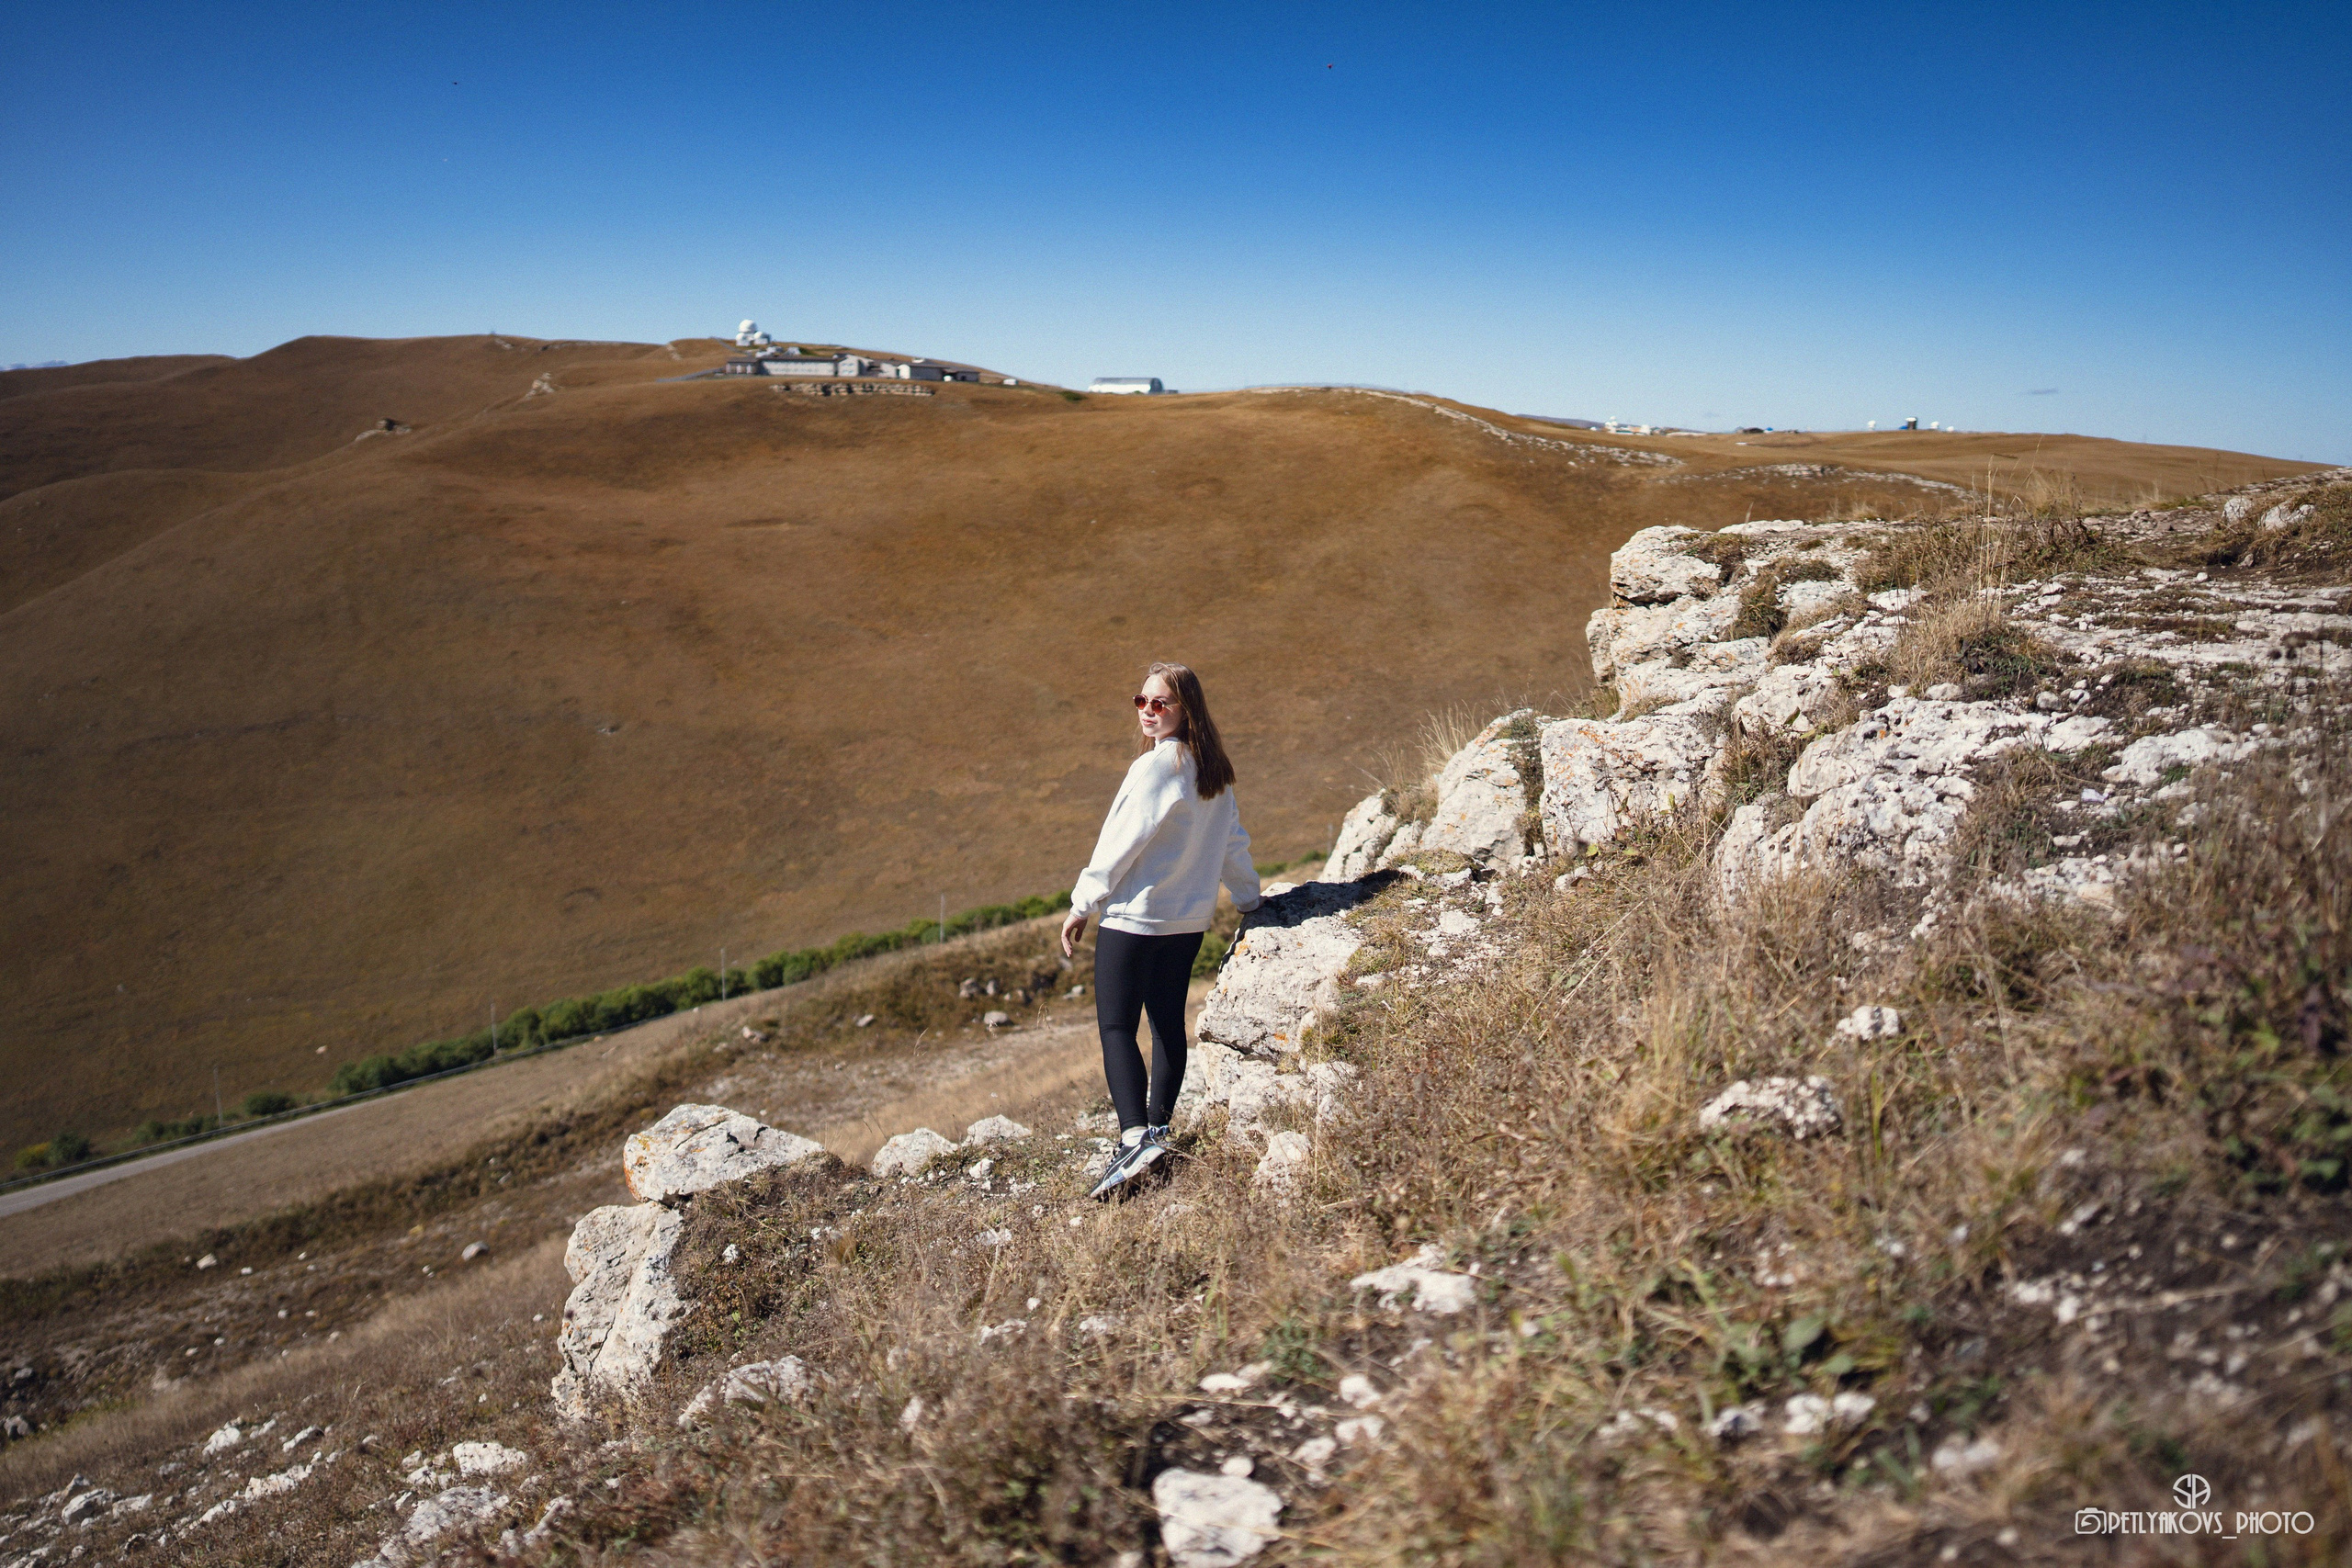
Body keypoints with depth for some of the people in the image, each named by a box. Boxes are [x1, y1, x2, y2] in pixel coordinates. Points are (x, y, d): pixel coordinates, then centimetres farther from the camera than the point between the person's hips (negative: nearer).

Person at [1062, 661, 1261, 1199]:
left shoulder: (1155, 767, -16)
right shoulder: (1214, 773, 8)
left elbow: (1120, 842, -15)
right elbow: (1233, 841, 16)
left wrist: (1082, 904, -8)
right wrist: (1248, 898, 28)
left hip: (1133, 914, -8)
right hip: (1190, 918, 8)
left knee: (1116, 1025, -7)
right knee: (1169, 1023, 15)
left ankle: (1135, 1136, -19)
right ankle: (1158, 1127, 21)